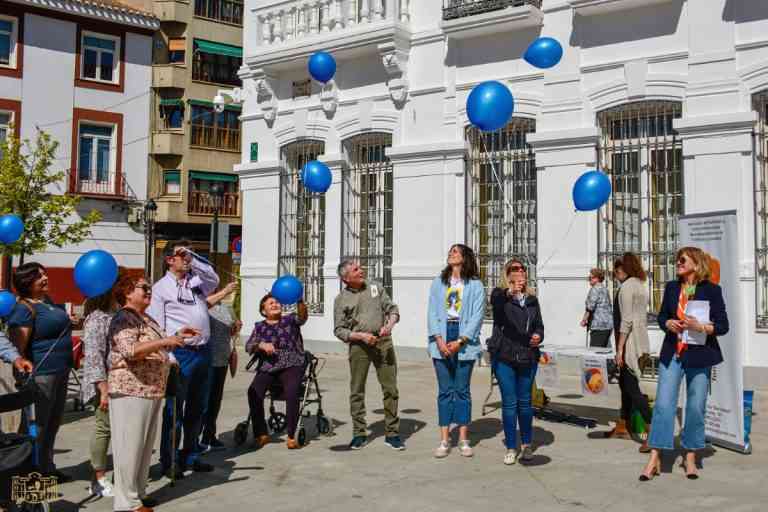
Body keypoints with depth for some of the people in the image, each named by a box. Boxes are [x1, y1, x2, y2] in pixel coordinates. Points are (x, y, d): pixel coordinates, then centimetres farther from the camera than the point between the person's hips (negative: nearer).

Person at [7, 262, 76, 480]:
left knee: (53, 424, 19)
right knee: (37, 428, 1)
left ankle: (48, 469, 32)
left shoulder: (47, 300, 12)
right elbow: (18, 347, -20)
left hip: (60, 372, 9)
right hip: (42, 374, -9)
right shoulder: (24, 308, -15)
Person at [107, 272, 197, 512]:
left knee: (145, 445, 14)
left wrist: (177, 336, 14)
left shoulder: (146, 318, 17)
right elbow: (130, 350, -25)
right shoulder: (124, 318, -11)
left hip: (151, 390, 10)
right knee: (130, 446, -4)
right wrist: (164, 341, -26)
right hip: (131, 390, -10)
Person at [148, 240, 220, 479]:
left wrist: (194, 259, -9)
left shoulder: (197, 280, 13)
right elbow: (156, 327, -7)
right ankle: (168, 462, 11)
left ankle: (190, 456, 27)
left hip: (203, 351, 6)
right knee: (174, 410, 0)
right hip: (180, 353, -6)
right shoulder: (161, 287, -3)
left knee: (196, 408, 15)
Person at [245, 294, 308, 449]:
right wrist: (261, 345, -13)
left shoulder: (290, 319, 10)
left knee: (292, 392, -31)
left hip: (291, 366, -2)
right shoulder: (259, 326, 18)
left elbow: (302, 317, -12)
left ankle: (291, 436, -19)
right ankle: (261, 434, -12)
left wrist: (300, 302, -34)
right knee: (253, 391, -25)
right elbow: (248, 346, 9)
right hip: (267, 367, 2)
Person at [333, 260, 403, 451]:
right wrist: (361, 336, -13)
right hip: (358, 345, -1)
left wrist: (390, 324, -9)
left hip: (383, 342, 2)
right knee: (357, 391, 3)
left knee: (391, 389, 0)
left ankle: (392, 433, 10)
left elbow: (392, 308, 11)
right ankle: (359, 434, 16)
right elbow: (339, 330, 1)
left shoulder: (376, 287, 11)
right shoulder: (341, 299, 3)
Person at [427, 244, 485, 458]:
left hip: (465, 342, -2)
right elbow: (432, 312, 4)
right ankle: (444, 440, 9)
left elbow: (477, 316, -5)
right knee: (445, 391, 5)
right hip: (441, 340, 2)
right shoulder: (438, 283, 10)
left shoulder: (475, 285, 1)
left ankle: (463, 439, 13)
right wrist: (439, 340, -9)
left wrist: (460, 342, -13)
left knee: (462, 390, 4)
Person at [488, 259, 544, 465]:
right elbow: (496, 302, -26)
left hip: (528, 357, 3)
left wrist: (538, 336, -7)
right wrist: (509, 292, -47)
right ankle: (511, 448, 12)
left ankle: (526, 444, 26)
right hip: (504, 357, -3)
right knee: (509, 403, 1)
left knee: (525, 402, 10)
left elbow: (539, 325, 17)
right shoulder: (500, 295, -1)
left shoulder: (532, 300, 14)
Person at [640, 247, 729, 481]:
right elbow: (661, 316, 16)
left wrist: (700, 326, -22)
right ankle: (655, 459, 1)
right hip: (672, 354, 3)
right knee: (663, 404, -3)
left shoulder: (712, 290, -3)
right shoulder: (671, 287, 8)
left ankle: (690, 457, 21)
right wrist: (668, 324, -6)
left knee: (696, 407, 6)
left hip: (699, 356, -2)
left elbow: (723, 326, -5)